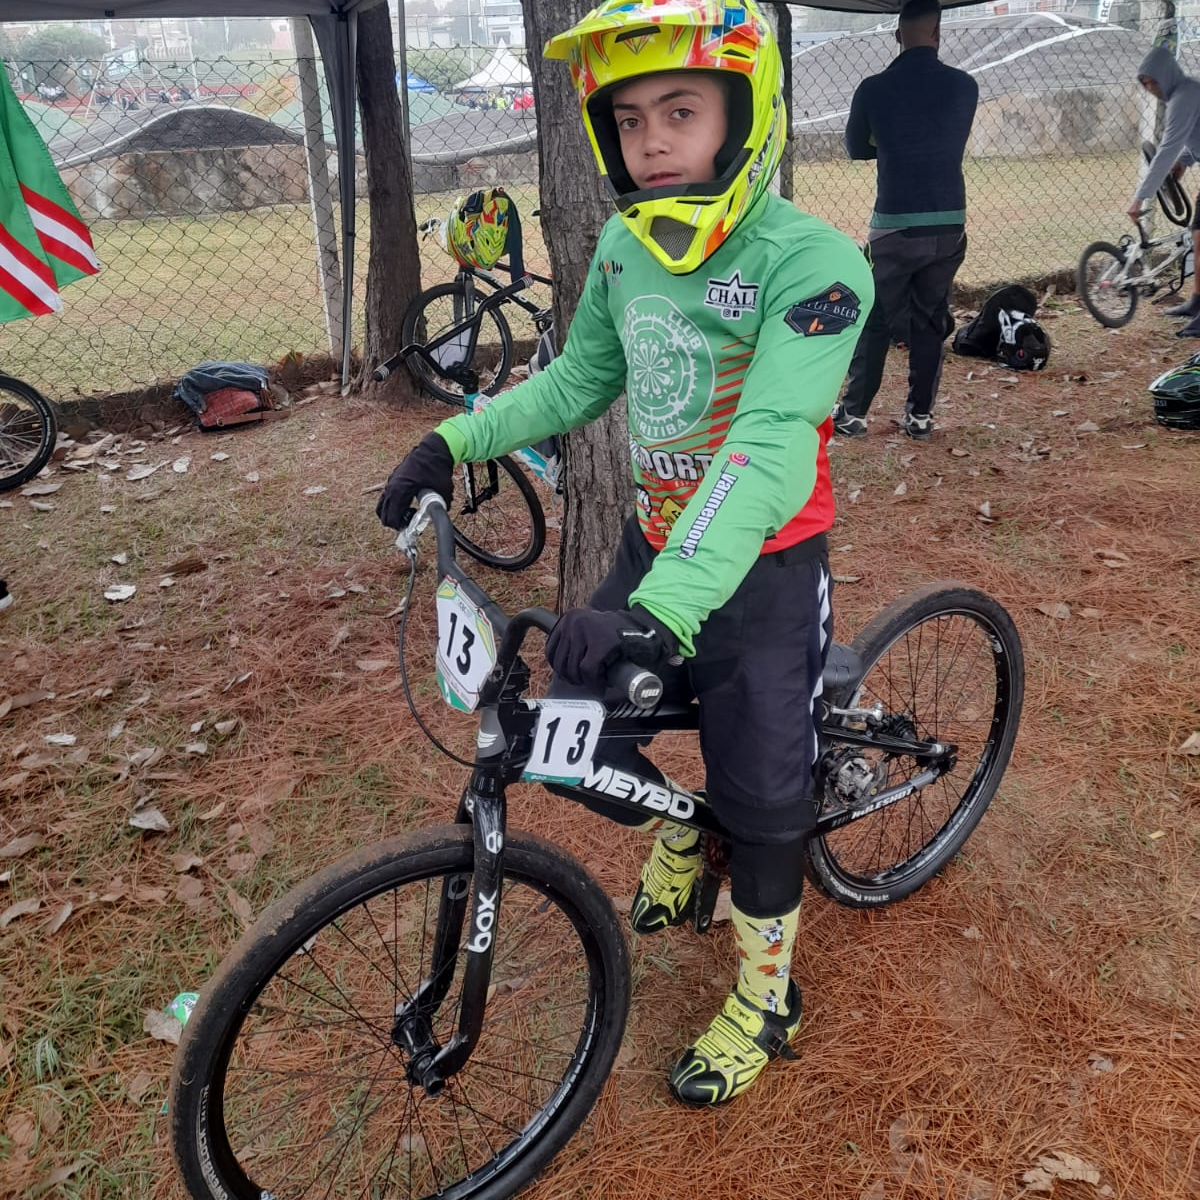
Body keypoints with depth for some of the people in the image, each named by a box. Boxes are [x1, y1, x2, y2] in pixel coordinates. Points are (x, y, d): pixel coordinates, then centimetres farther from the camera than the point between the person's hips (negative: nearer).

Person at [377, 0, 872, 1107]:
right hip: (656, 547, 6)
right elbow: (581, 379, 13)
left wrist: (664, 607, -46)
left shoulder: (811, 260, -21)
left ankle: (765, 995, 32)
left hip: (762, 568, -5)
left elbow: (772, 444, -34)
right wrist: (456, 440, 1)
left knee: (759, 789, 4)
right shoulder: (623, 248, -1)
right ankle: (682, 833, 39)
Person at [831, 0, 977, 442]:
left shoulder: (873, 88, -7)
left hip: (894, 225, -2)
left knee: (875, 321, 7)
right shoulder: (964, 86, 0)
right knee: (931, 321, 11)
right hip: (949, 224, 2)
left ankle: (852, 412, 9)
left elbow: (856, 149, 9)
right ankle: (920, 415, 15)